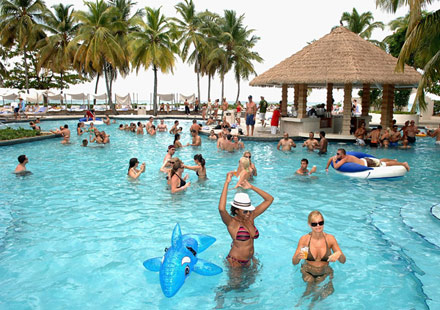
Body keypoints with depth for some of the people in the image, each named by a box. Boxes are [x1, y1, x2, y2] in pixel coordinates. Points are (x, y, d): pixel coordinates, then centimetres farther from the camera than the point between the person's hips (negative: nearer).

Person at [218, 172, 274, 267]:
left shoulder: (251, 217, -4)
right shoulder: (232, 223, -20)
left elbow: (269, 199, -1)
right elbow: (221, 209, -43)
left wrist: (251, 187, -9)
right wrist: (226, 183, -40)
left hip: (249, 260, 6)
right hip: (236, 261, -6)